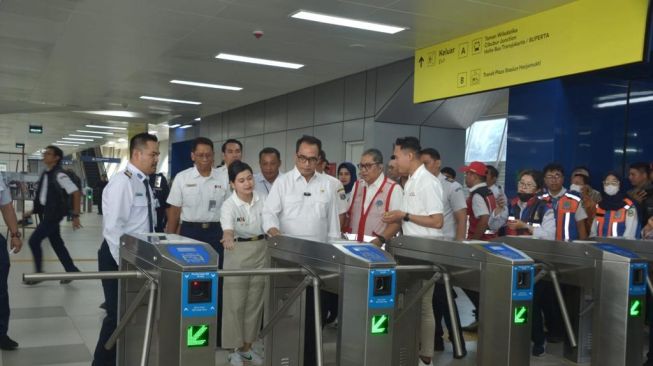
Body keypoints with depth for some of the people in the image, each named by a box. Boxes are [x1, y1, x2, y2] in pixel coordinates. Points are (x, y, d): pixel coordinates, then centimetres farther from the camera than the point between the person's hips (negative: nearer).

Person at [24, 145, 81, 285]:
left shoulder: (59, 175, -17)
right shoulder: (45, 174, 9)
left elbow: (76, 193, -20)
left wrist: (75, 215, -21)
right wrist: (34, 211, 17)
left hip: (54, 214, -9)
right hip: (46, 214, 9)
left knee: (34, 241, -7)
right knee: (56, 243, 12)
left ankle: (39, 273, 7)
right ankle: (71, 271, 20)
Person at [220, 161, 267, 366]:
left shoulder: (263, 200, -3)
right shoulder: (229, 205, -16)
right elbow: (228, 227, -32)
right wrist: (228, 238, -54)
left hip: (261, 251, 4)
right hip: (237, 253, -4)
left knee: (255, 302, 10)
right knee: (235, 303, 1)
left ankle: (247, 347, 24)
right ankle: (235, 350, 15)